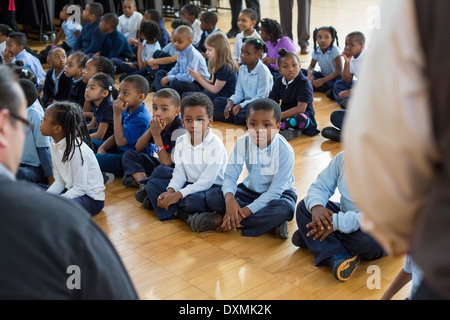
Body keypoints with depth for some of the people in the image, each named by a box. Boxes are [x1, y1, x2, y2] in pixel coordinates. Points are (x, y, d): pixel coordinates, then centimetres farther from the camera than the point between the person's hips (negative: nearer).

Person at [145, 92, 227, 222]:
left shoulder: (216, 145, -19)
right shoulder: (180, 142, 1)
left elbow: (206, 181, -22)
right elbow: (179, 173, 0)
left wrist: (178, 194, -26)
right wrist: (171, 191, -21)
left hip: (211, 187, -7)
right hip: (189, 184, 7)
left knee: (193, 200, -38)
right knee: (152, 184, -7)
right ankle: (181, 214, -22)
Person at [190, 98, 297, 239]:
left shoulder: (285, 150, -25)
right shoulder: (243, 143, -14)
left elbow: (275, 190, -26)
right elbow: (230, 176, -15)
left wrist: (245, 212, -33)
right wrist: (229, 198, -39)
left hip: (278, 193, -3)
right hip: (251, 189, 4)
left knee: (283, 210, -40)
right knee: (214, 197, -20)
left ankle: (220, 219, -28)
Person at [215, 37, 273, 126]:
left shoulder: (263, 71, -16)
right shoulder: (242, 69, 7)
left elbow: (261, 97, -19)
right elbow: (239, 92, 9)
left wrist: (240, 106, -23)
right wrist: (231, 101, -14)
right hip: (246, 101, 7)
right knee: (218, 101, -4)